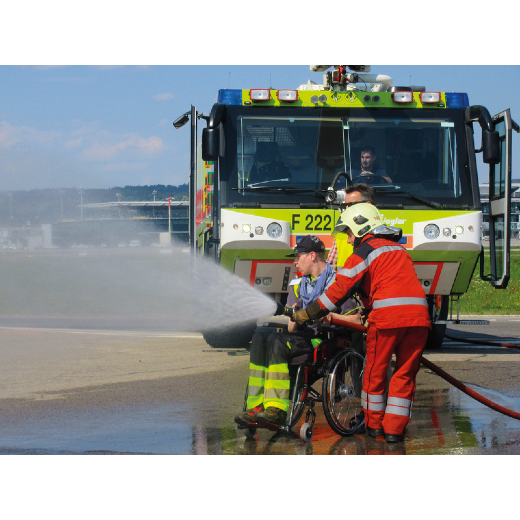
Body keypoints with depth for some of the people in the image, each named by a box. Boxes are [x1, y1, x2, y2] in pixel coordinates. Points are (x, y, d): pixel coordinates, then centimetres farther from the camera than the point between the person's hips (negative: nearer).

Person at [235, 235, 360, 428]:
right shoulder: (298, 285, 23)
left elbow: (355, 320, -6)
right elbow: (292, 329, 16)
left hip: (324, 340, -7)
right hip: (303, 336, 7)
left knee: (276, 341, -30)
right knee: (260, 337, -19)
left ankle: (277, 409, -37)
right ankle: (257, 407, -28)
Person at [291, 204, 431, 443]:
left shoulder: (365, 251, 5)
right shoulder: (398, 248, 26)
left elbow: (339, 290, 2)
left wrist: (307, 313, 10)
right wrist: (367, 308, 42)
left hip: (388, 316, -6)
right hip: (419, 316, 6)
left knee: (375, 372, 12)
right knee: (405, 374, 11)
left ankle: (373, 424, 22)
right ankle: (394, 429, 9)